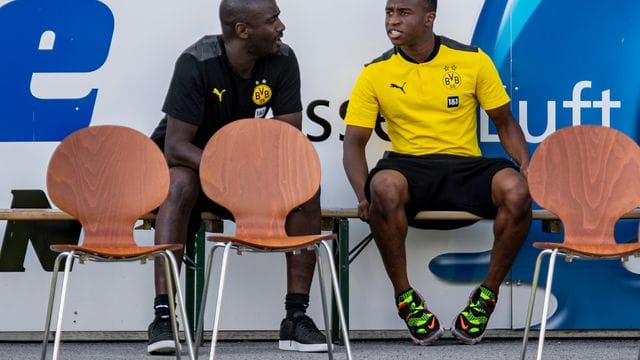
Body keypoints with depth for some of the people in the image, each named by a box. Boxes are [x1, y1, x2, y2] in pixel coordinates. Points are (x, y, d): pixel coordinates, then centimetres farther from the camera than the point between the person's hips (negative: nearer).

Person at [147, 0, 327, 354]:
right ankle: (162, 317, -38)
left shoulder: (282, 60, -11)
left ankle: (296, 317, -16)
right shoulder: (197, 63, -24)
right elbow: (176, 145, -27)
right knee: (181, 184, -38)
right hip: (189, 163, -4)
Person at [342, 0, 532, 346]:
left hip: (465, 168, 1)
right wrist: (364, 195, -16)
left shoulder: (473, 60, 3)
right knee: (384, 186, -38)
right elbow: (354, 142, 2)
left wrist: (527, 165, -9)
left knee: (516, 189, -32)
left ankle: (486, 297, -10)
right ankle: (406, 300, -17)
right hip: (410, 167, 0)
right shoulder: (375, 73, 4)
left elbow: (504, 123, 10)